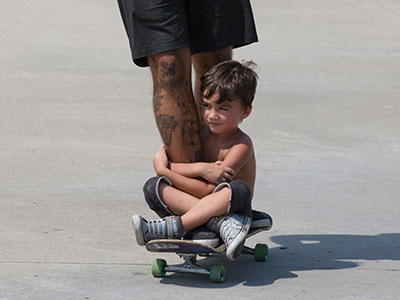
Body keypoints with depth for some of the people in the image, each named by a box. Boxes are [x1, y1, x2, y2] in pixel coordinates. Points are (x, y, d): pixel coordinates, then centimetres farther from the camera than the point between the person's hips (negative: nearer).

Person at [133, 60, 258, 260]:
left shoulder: (241, 145, -15)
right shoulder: (198, 132, 3)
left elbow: (208, 190, -22)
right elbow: (163, 160, -8)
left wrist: (164, 169, -19)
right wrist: (200, 169, -24)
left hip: (232, 208, -5)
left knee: (239, 189, -37)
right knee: (152, 187, -18)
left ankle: (172, 228, -39)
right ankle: (220, 222, -36)